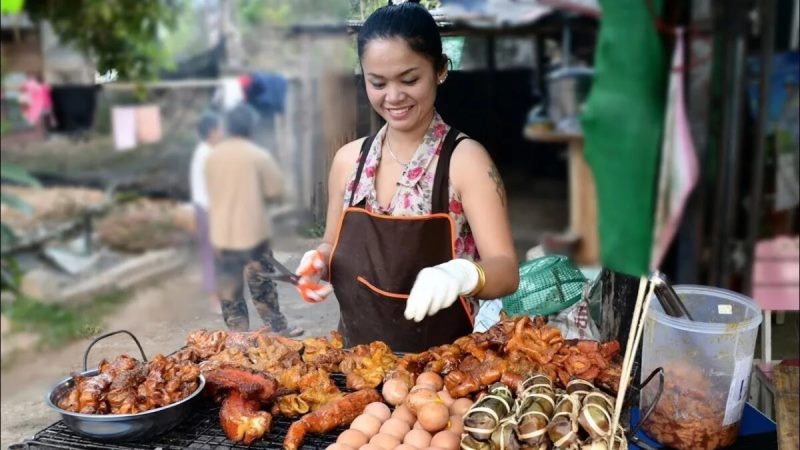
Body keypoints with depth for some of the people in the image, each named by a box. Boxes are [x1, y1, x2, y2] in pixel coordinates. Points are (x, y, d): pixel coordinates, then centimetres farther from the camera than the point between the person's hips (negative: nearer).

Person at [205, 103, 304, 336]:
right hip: (253, 232, -3)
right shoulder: (259, 156, -10)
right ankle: (278, 327, 19)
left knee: (229, 291, 10)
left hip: (222, 235, 3)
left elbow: (211, 192, 9)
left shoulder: (212, 156, 1)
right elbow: (276, 191, -6)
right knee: (262, 286, 10)